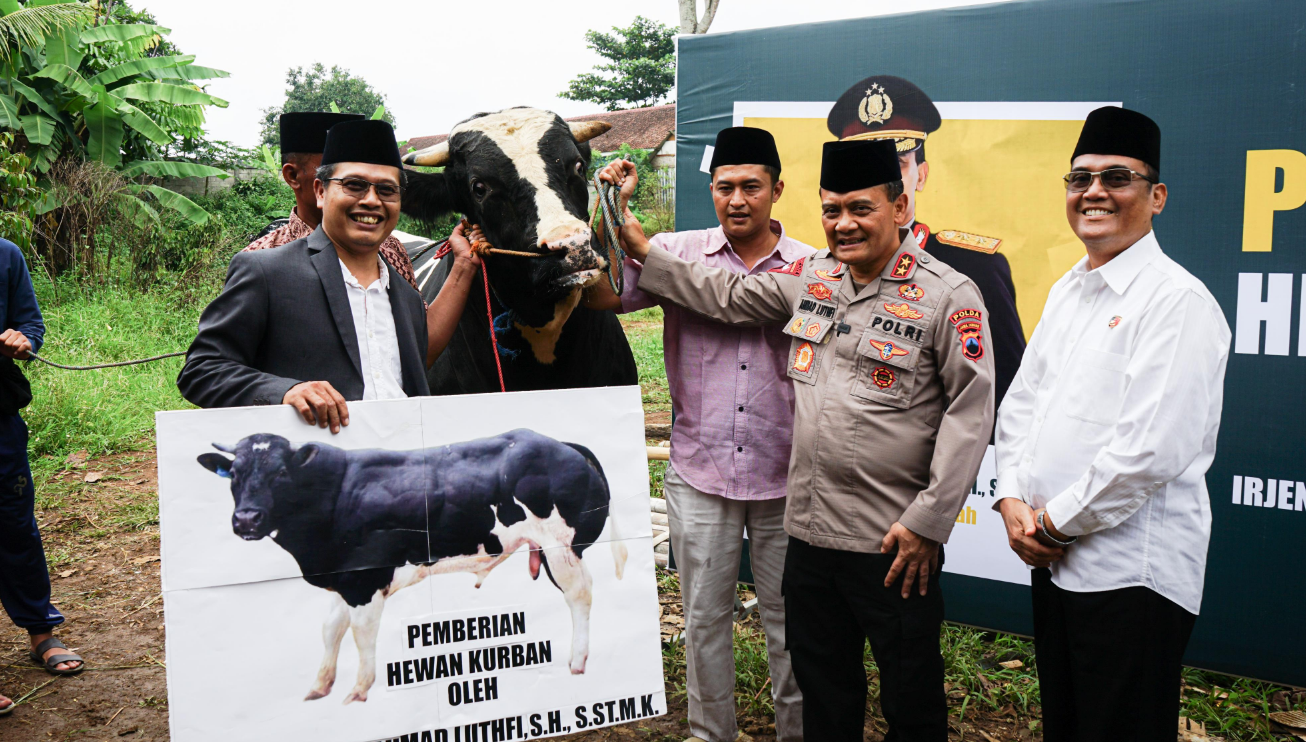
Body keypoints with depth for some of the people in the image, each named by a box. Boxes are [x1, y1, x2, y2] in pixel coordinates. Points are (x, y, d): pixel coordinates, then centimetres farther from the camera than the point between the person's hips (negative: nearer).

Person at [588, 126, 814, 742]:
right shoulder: (679, 253, 0)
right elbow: (601, 296, -9)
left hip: (784, 476, 0)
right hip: (699, 474, 0)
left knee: (789, 619, 13)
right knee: (704, 616, 14)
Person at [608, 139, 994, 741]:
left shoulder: (949, 296, -10)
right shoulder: (810, 277, 8)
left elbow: (969, 411, -12)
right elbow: (724, 297, 19)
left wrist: (928, 521, -14)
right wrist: (643, 252, 15)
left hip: (894, 544, -5)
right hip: (809, 532, 6)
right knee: (822, 693, 22)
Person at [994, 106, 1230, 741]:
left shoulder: (1179, 302, -15)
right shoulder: (1068, 291, 11)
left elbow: (1150, 451, -23)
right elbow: (1021, 401, 14)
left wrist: (1054, 521, -13)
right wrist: (1013, 502, 0)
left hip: (1131, 574, -8)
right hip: (1054, 561, 8)